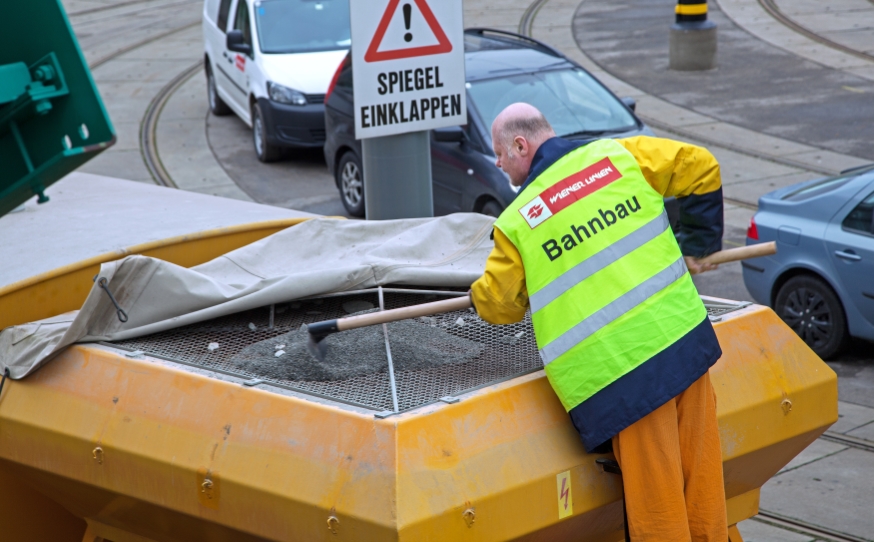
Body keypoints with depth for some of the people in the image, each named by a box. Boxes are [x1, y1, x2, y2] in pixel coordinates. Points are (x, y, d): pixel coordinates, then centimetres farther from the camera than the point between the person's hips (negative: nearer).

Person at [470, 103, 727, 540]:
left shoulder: (516, 223, 0)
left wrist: (481, 295, 34)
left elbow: (497, 305, 9)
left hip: (624, 375, -4)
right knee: (700, 470, 15)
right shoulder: (618, 156, 8)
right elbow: (700, 168, 12)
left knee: (655, 495, 5)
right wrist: (697, 246, 22)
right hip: (685, 338, 4)